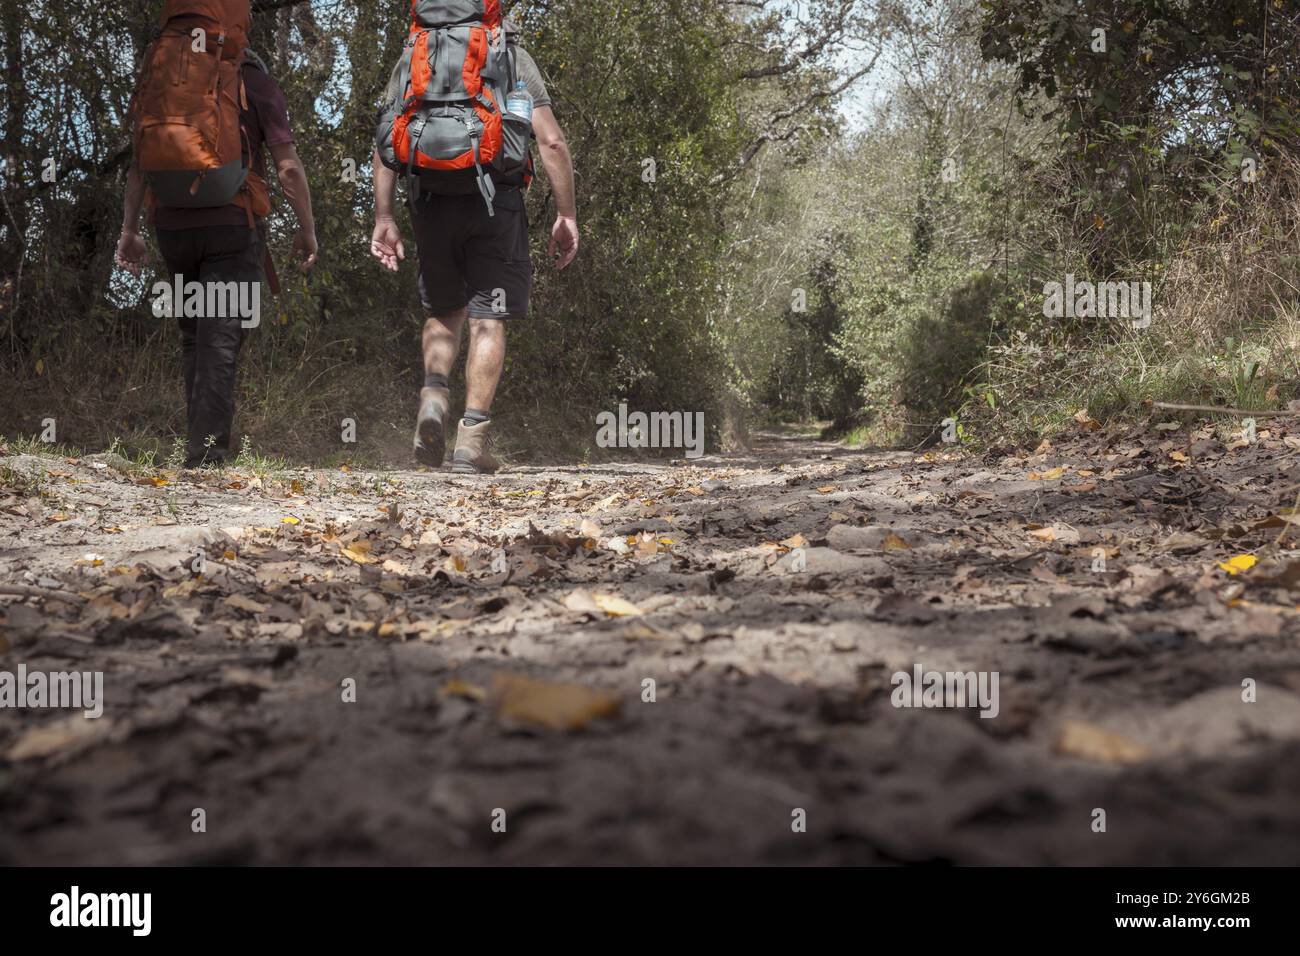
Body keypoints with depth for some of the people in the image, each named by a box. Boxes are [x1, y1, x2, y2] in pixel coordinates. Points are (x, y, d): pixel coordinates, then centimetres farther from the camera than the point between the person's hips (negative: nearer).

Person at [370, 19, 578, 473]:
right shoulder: (513, 57, 10)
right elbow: (551, 140, -1)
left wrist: (383, 218, 7)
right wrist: (567, 214, 2)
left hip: (430, 201, 2)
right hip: (495, 199, -2)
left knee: (444, 308, 20)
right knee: (488, 318, 2)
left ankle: (434, 394, -5)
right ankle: (472, 436, -4)